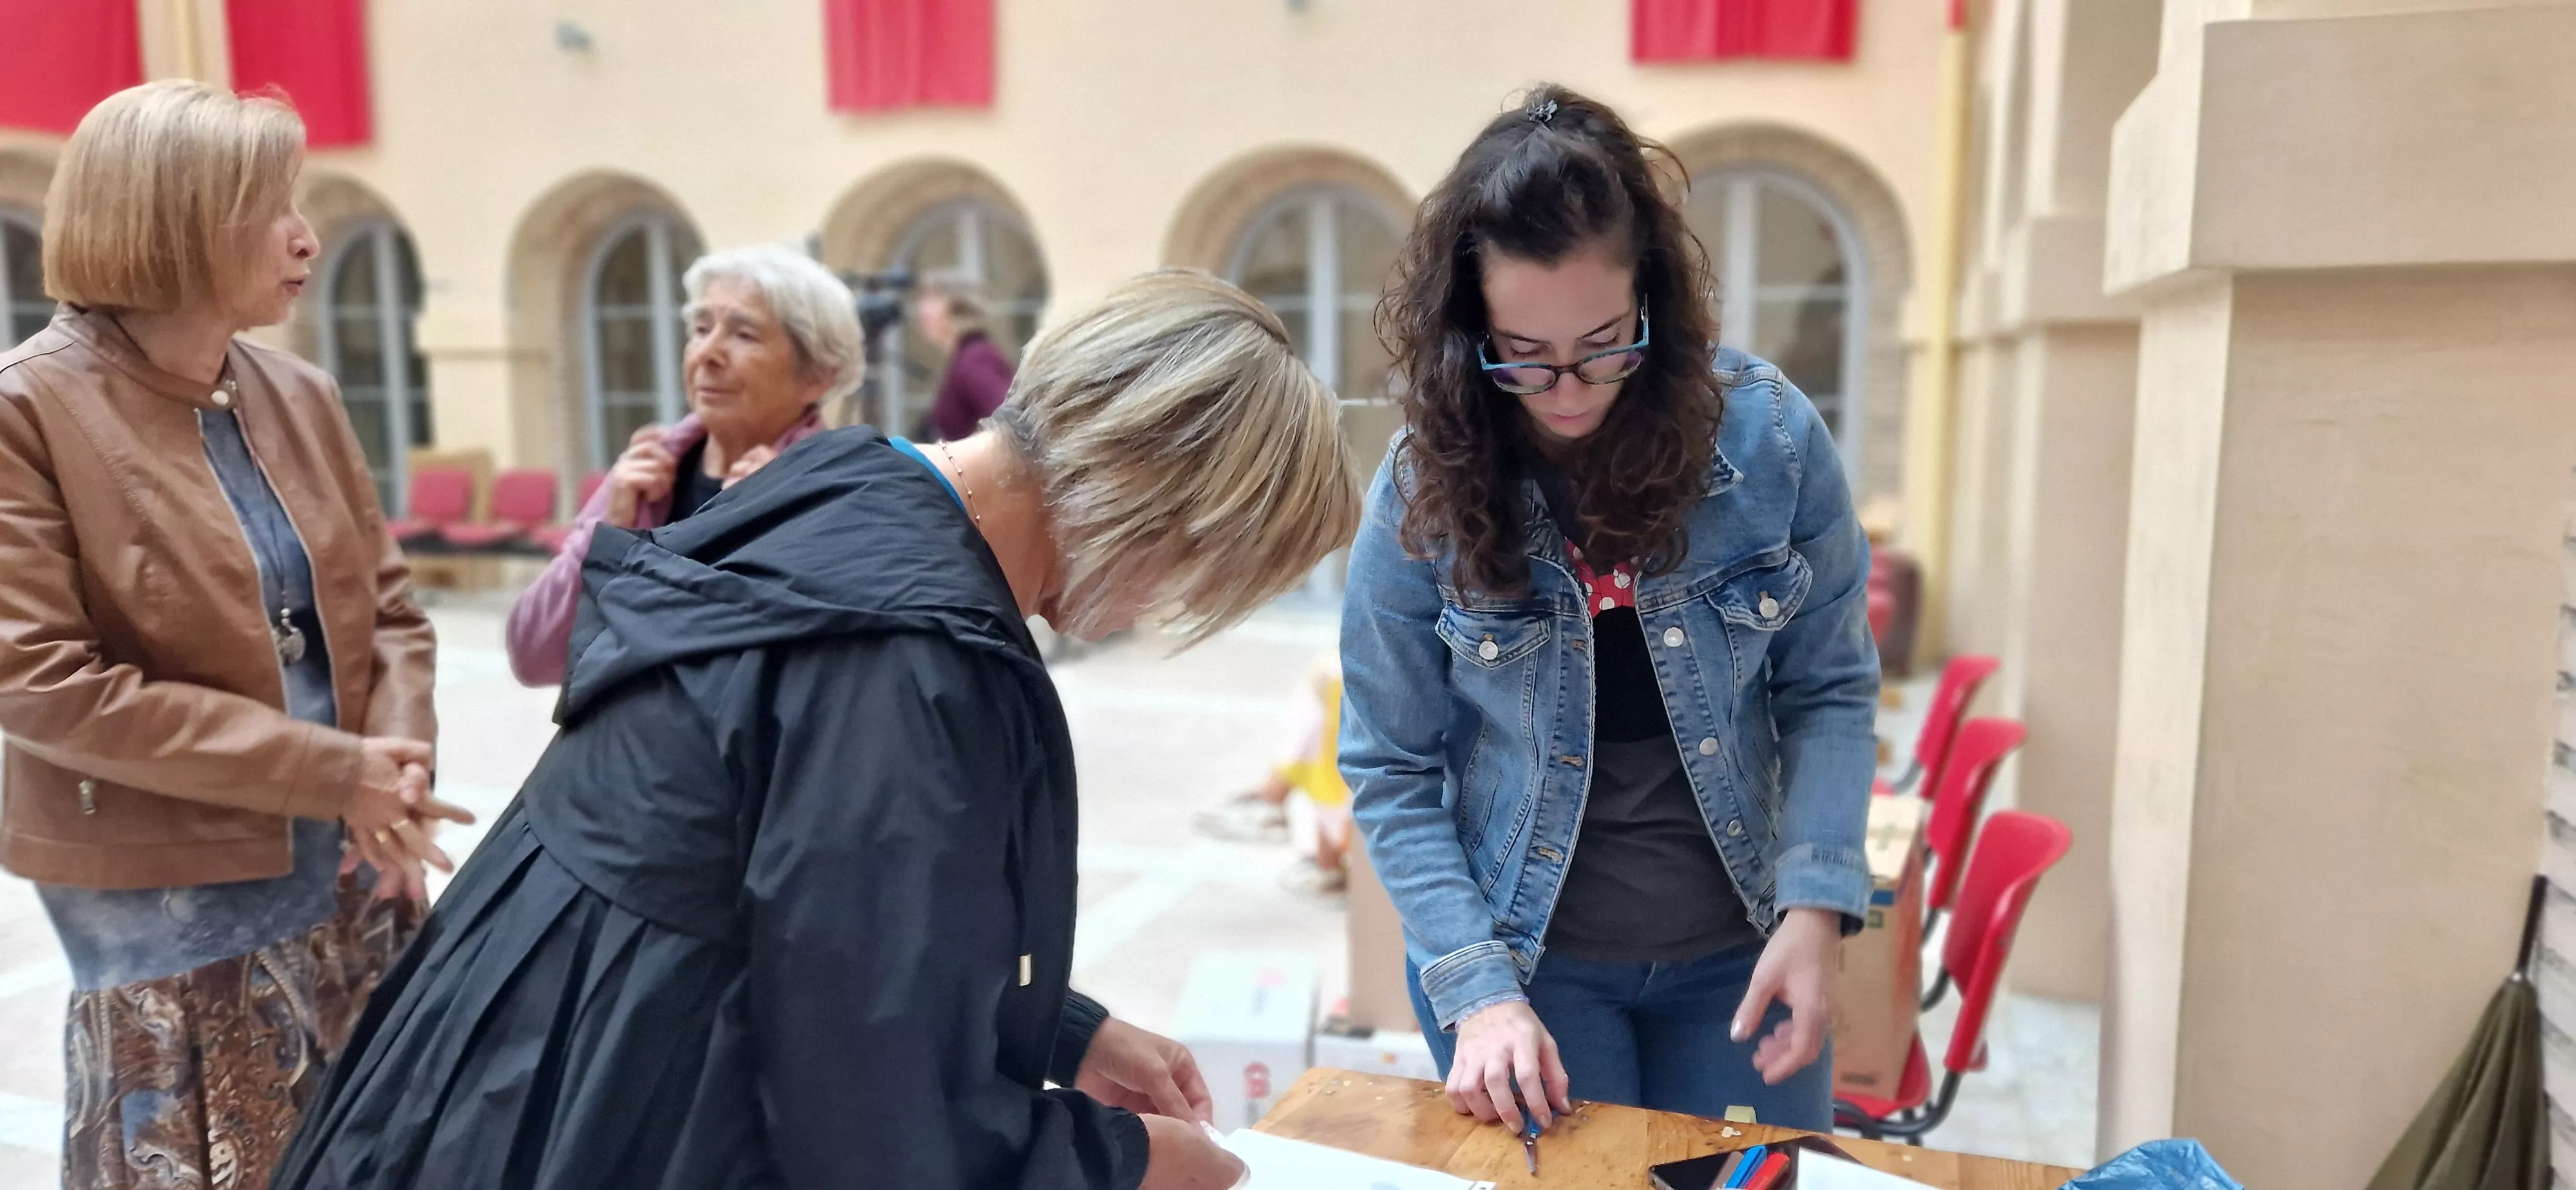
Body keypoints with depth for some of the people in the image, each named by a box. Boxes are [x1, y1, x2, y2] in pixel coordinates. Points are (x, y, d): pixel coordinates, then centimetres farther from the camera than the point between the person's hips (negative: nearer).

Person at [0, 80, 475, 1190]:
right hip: (166, 891, -5)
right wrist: (328, 772, -19)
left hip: (346, 866, 5)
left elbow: (385, 606, 9)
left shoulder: (299, 394, 5)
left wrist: (398, 782, -9)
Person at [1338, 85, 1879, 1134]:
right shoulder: (1426, 485, -13)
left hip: (1738, 947, 2)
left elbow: (1829, 688, -2)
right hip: (1526, 954, -1)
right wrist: (1477, 989, -16)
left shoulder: (1769, 433, -12)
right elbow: (1391, 771, -8)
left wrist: (1816, 903, -14)